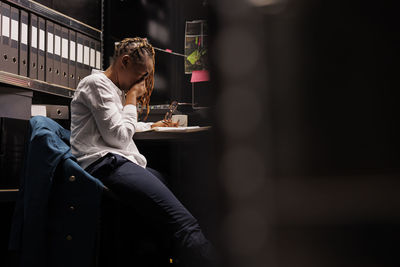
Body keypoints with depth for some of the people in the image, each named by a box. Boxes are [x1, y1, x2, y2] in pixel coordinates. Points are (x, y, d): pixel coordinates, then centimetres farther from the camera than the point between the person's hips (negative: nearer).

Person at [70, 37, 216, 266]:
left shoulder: (115, 89, 29)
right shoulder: (96, 83, -1)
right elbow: (118, 135, -10)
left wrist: (152, 126, 34)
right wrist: (132, 98, 1)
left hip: (119, 163, 10)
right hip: (104, 163, -10)